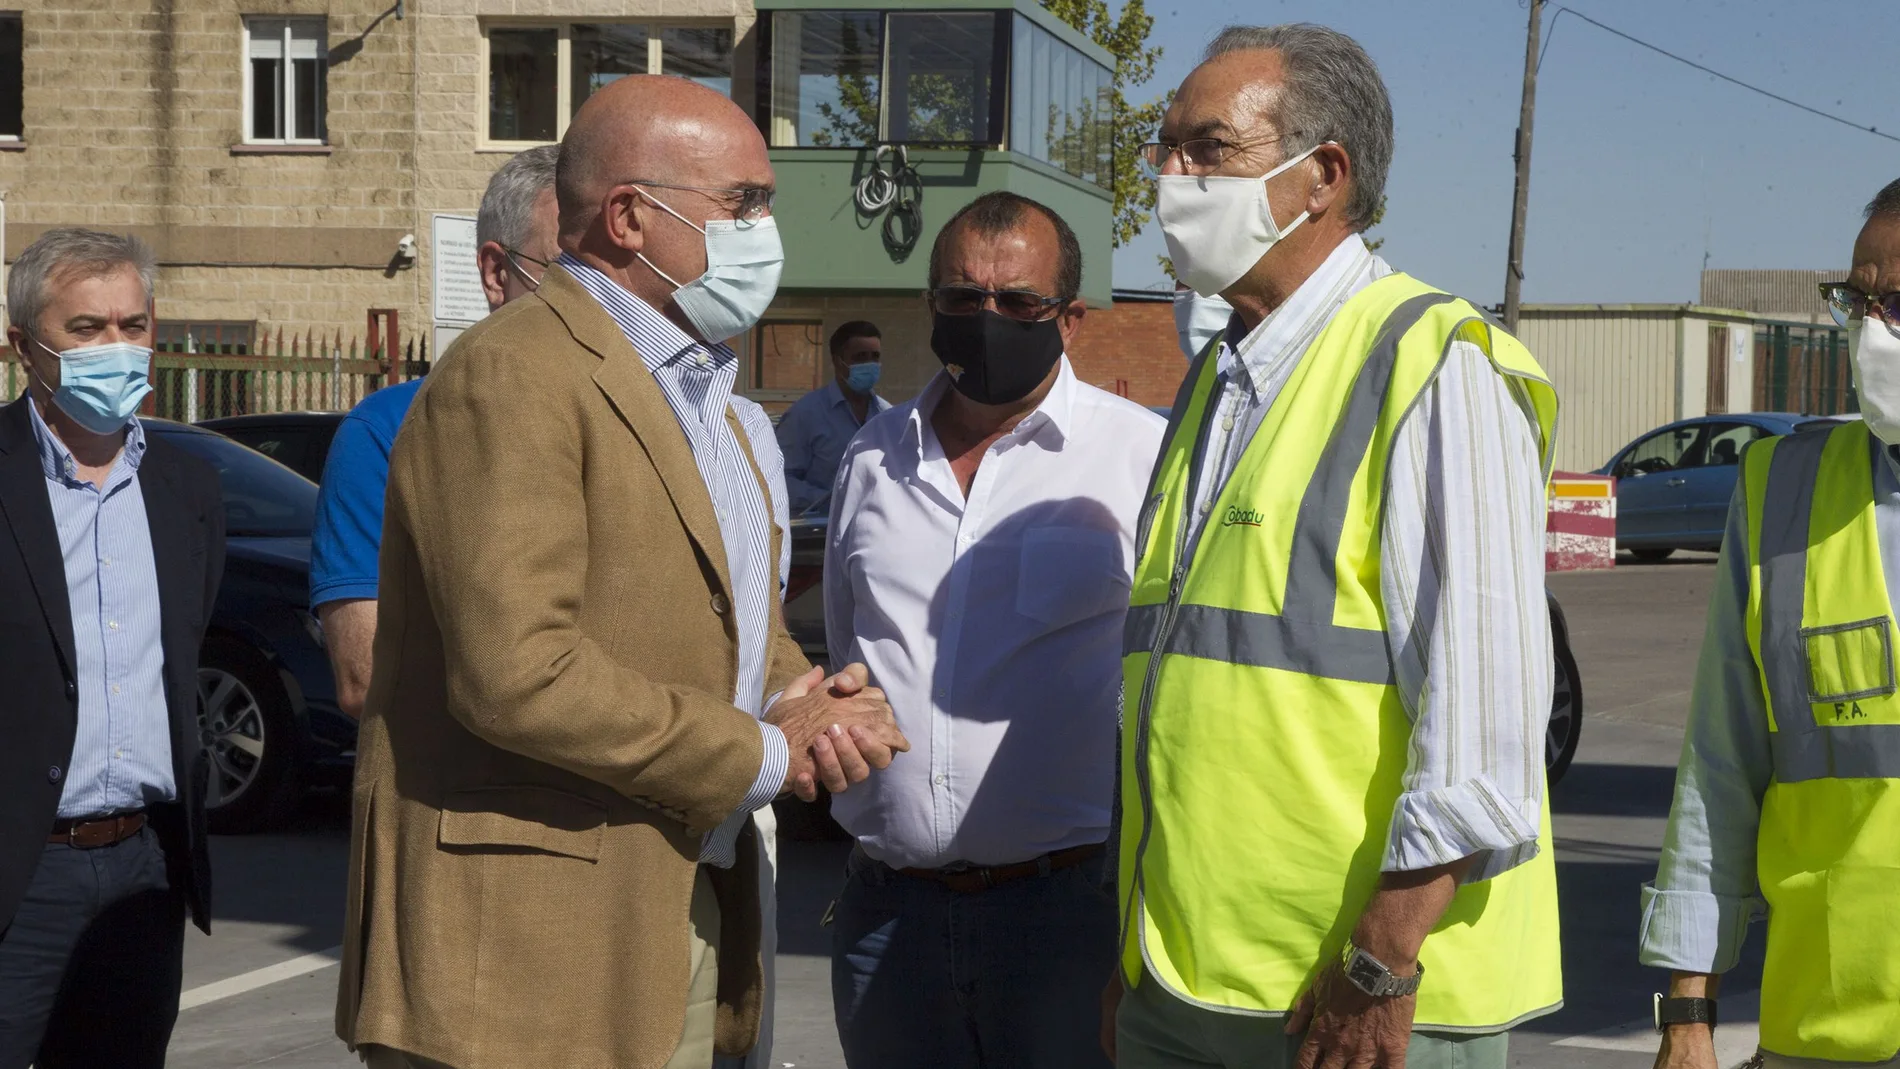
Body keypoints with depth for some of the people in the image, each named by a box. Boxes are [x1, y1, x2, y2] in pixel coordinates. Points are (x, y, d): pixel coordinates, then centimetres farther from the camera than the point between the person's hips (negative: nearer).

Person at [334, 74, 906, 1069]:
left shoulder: (703, 395, 19)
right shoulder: (513, 373, -14)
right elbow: (516, 672, -24)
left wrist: (809, 708, -1)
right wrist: (760, 758, -13)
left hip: (687, 914, 9)